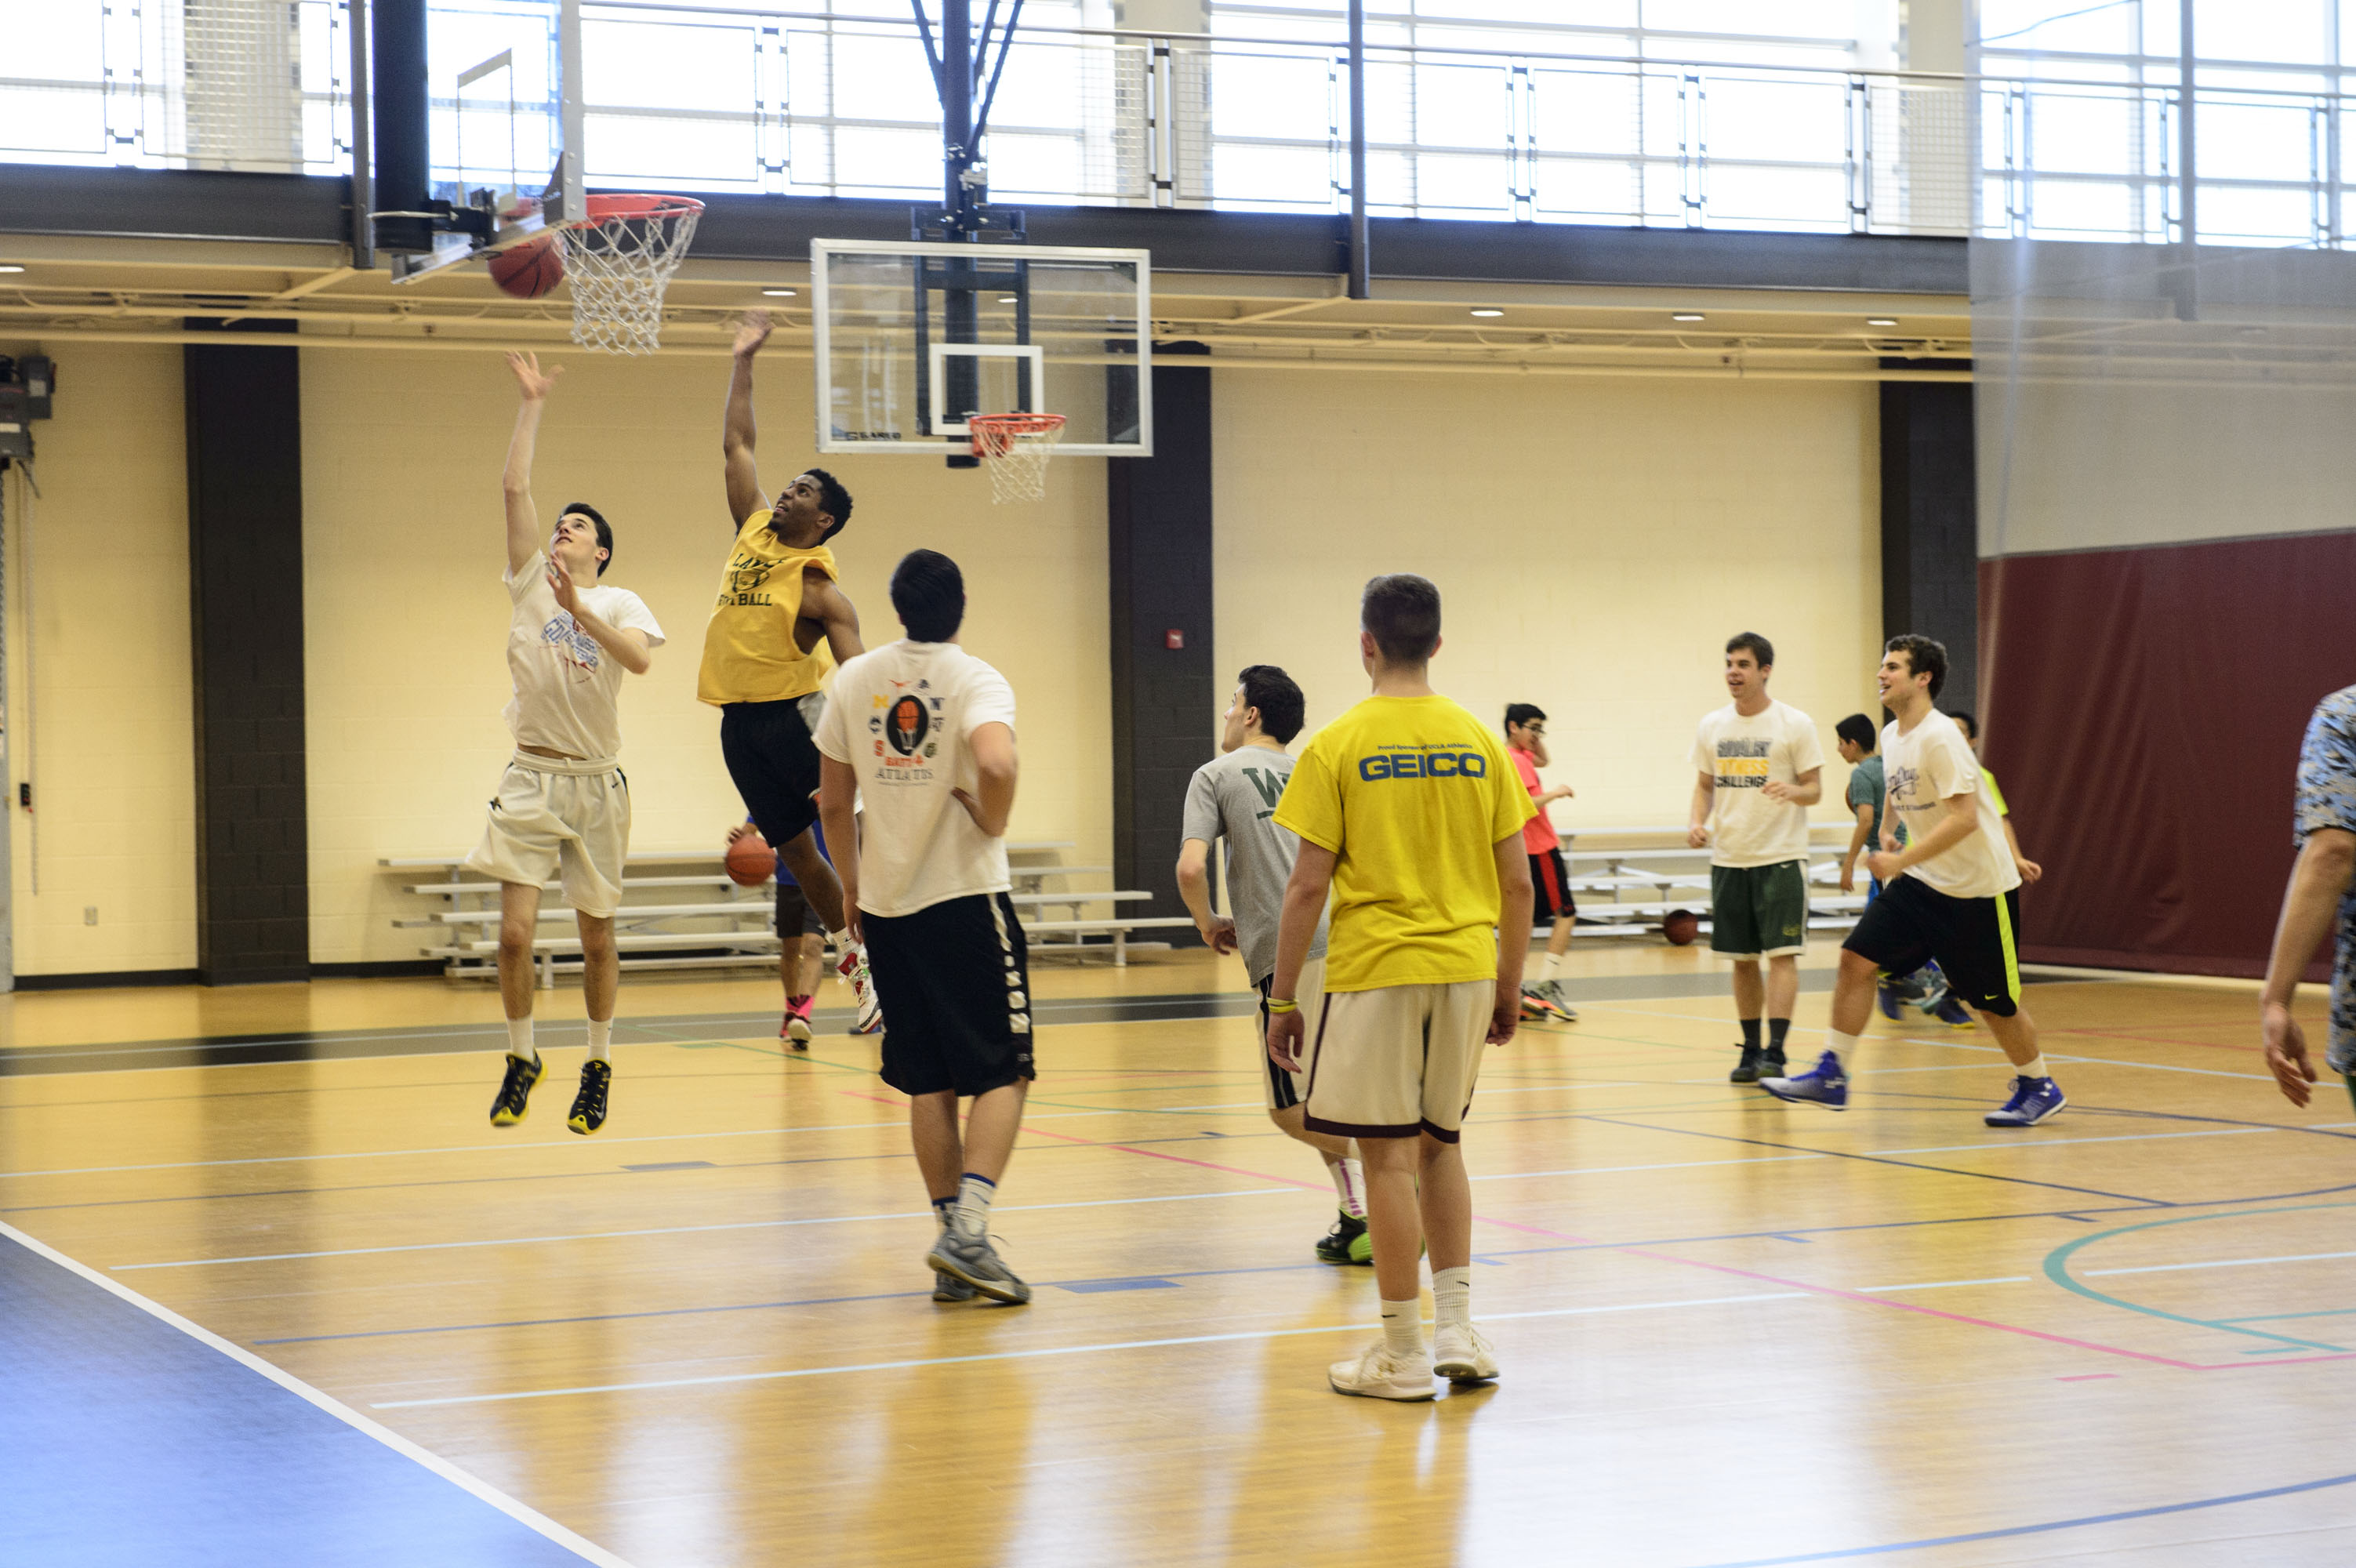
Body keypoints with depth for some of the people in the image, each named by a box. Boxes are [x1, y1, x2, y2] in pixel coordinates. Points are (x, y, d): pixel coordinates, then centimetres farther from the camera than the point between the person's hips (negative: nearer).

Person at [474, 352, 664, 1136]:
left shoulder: (620, 603, 2)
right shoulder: (531, 583, 7)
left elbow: (640, 658, -20)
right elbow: (515, 487, 0)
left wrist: (580, 609, -27)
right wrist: (532, 404, 0)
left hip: (597, 784, -1)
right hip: (532, 779, 1)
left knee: (597, 937, 6)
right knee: (515, 932, -6)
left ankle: (599, 1066, 21)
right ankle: (521, 1059, 12)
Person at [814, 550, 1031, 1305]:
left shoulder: (855, 678, 6)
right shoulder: (976, 681, -9)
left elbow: (833, 801, 10)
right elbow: (996, 765, -29)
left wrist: (852, 892, 20)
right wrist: (993, 822, -9)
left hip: (886, 905, 5)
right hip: (965, 900, -5)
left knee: (928, 1084, 11)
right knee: (1003, 1076, 1)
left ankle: (953, 1249, 13)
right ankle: (968, 1231, -14)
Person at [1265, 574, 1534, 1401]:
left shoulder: (1339, 745, -6)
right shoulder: (1478, 741, 5)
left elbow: (1308, 885, -8)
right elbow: (1517, 879, 6)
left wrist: (1282, 999, -1)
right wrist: (1510, 986, 16)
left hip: (1374, 969, -4)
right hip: (1467, 965, 4)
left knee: (1388, 1155, 2)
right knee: (1439, 1144, 18)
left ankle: (1403, 1352, 6)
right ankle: (1457, 1329, 15)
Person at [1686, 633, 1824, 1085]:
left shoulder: (1795, 724, -5)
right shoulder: (1711, 727, 7)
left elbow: (1815, 789, -2)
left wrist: (1792, 792, -25)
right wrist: (1696, 822, -3)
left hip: (1781, 856, -4)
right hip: (1728, 858, 4)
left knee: (1782, 954, -10)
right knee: (1742, 959, 9)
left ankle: (1775, 1051, -13)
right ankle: (1750, 1051, 17)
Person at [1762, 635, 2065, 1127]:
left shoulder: (1939, 737, -21)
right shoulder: (1891, 736, 6)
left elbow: (1965, 817, -27)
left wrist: (1901, 861, -27)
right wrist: (1887, 834, 9)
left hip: (1977, 888, -8)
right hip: (1921, 882, 8)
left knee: (1994, 1001, 3)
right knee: (1857, 958, -5)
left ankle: (2039, 1088, 24)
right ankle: (1831, 1076, 0)